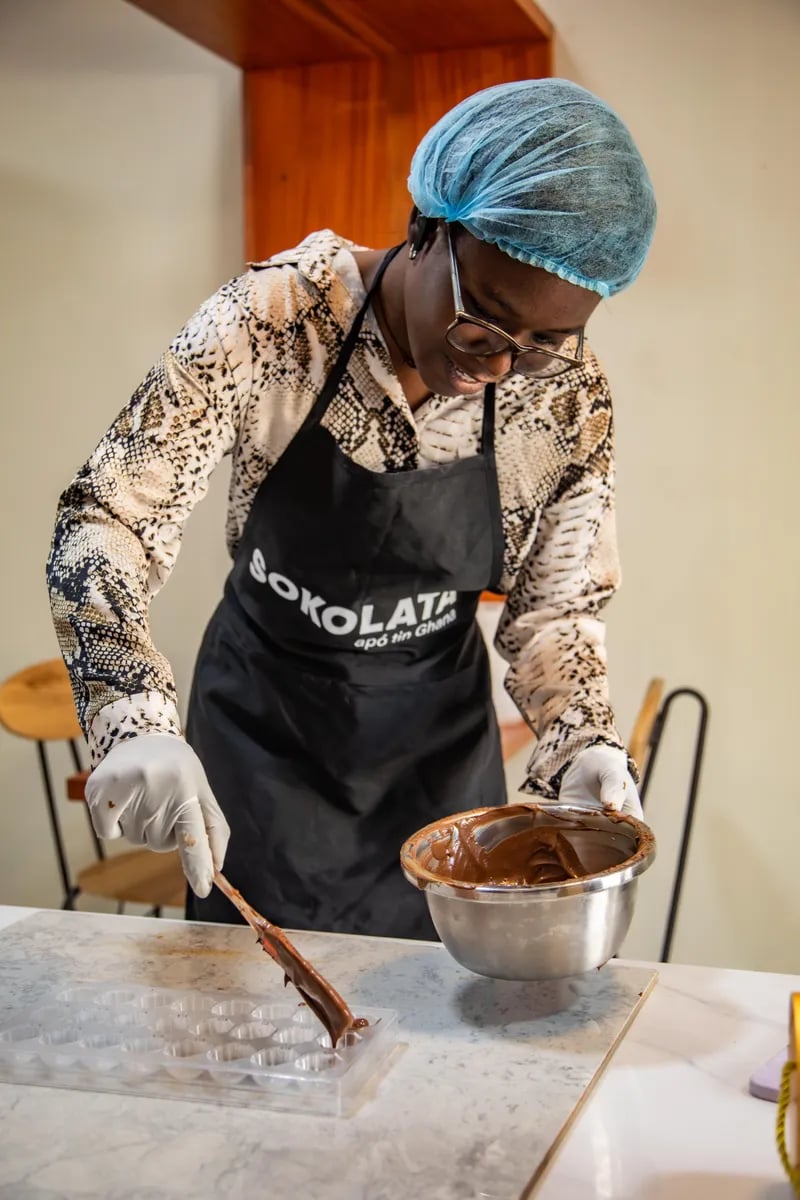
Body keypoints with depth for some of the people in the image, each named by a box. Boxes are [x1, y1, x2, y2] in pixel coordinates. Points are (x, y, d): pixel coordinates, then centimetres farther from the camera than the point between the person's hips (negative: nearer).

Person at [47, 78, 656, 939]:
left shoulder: (568, 397, -16)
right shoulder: (272, 320, -23)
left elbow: (554, 609, -4)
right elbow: (105, 521, -23)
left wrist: (583, 744, -23)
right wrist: (135, 722, -39)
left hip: (438, 742, 2)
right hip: (262, 727, -1)